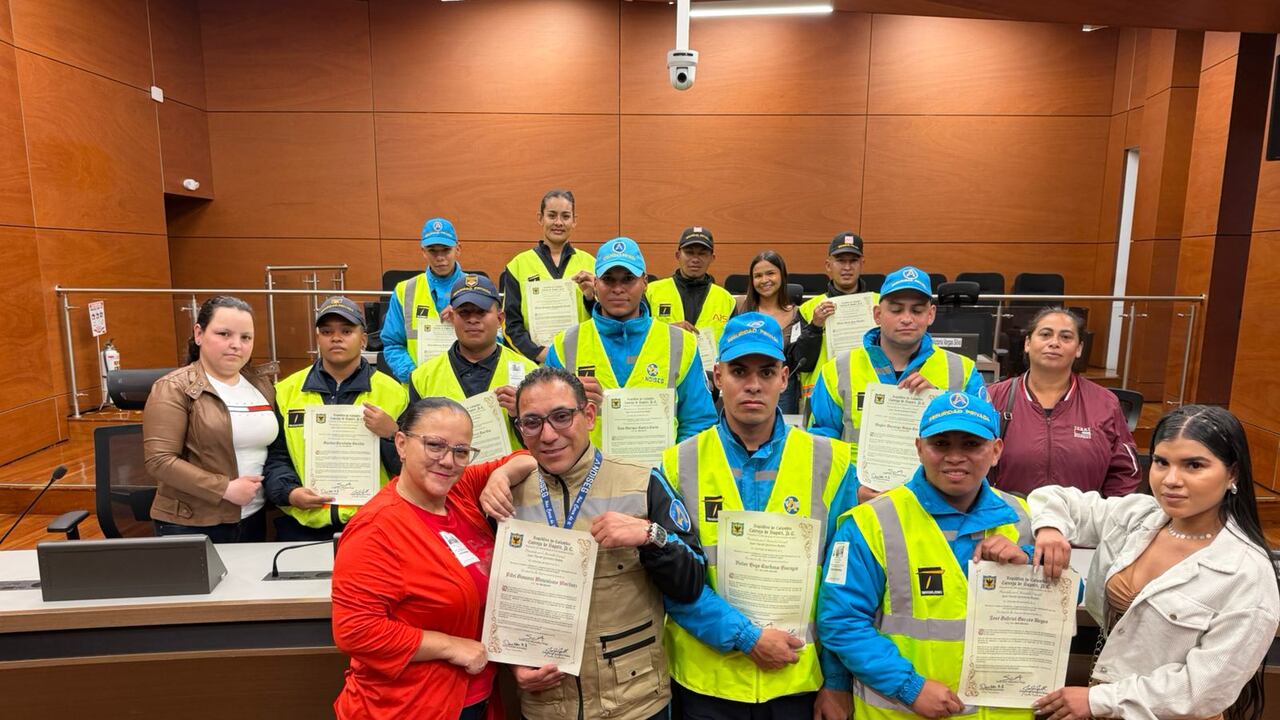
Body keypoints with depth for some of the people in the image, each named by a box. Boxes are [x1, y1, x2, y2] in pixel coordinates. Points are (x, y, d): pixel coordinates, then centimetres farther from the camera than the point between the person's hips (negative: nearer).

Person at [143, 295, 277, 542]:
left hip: (253, 520, 5)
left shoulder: (261, 385, 8)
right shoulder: (174, 389, -8)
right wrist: (225, 489, -19)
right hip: (191, 526, -5)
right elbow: (159, 460, -15)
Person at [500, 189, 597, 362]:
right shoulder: (518, 265, 8)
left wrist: (590, 296, -5)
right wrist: (539, 353, -9)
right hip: (533, 364, 0)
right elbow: (511, 323, 5)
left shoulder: (589, 264, 12)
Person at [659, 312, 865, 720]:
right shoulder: (678, 466, -6)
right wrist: (745, 637, -16)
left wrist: (837, 681, -2)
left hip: (800, 680, 1)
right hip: (704, 681, 0)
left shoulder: (829, 462, -5)